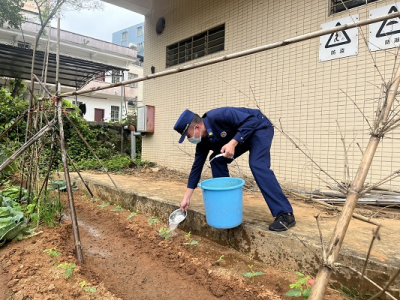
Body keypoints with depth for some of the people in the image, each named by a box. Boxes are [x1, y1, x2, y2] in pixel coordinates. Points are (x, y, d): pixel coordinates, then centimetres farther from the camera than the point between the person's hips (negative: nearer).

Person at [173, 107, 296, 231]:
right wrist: (186, 198, 0)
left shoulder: (217, 116, -31)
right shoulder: (204, 141, -7)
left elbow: (251, 120, -31)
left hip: (259, 128, -8)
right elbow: (197, 166, -2)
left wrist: (232, 143, -37)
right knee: (217, 160, -1)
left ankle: (285, 214, -24)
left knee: (257, 165, -27)